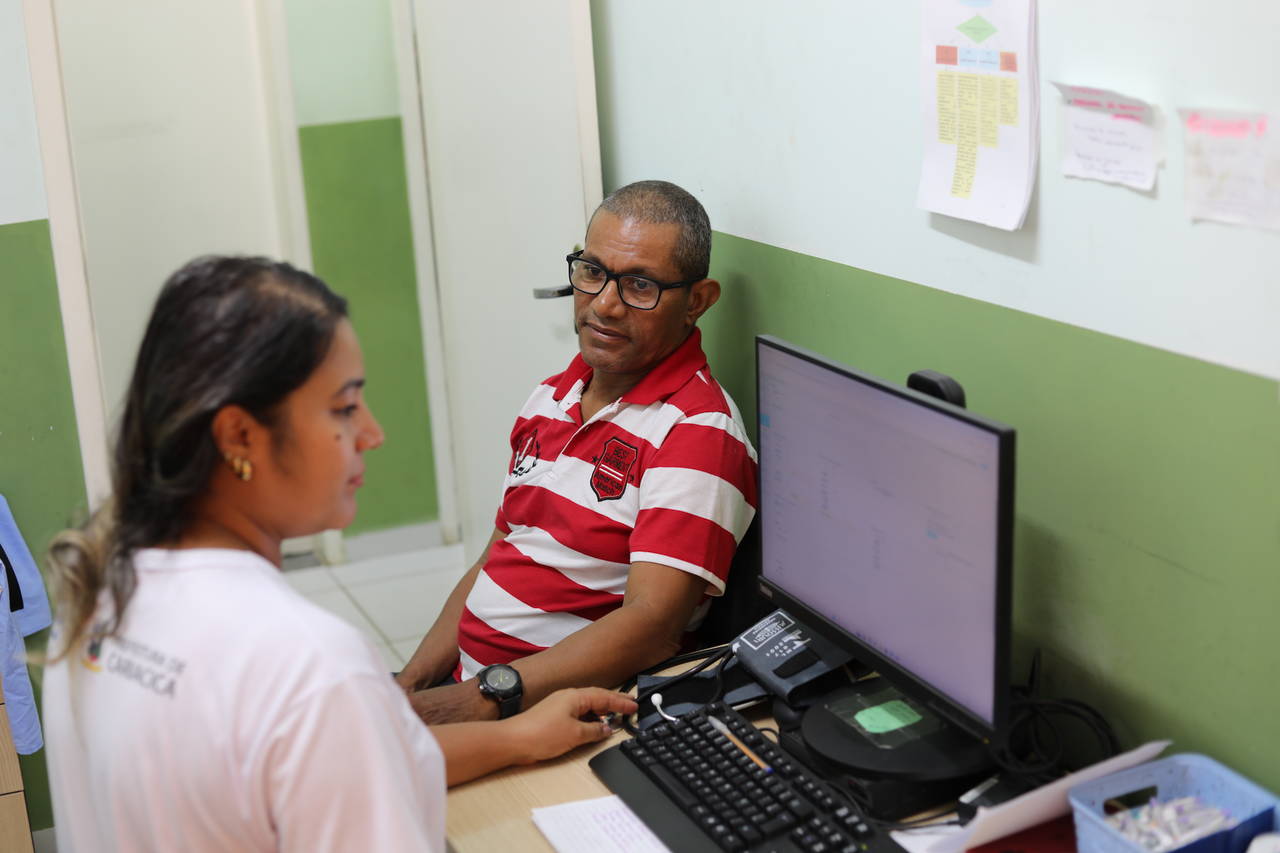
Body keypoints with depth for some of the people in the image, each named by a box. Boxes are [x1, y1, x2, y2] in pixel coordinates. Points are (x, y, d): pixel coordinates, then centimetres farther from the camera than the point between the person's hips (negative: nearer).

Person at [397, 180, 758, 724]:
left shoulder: (697, 430, -14)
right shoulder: (552, 399, 14)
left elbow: (651, 627, -23)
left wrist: (484, 699, -28)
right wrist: (410, 686, 4)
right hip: (456, 682, 8)